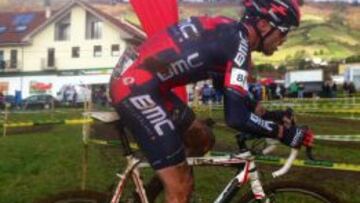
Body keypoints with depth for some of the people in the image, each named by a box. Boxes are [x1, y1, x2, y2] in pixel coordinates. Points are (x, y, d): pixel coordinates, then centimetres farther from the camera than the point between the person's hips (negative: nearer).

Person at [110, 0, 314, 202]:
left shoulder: (230, 32, 12)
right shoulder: (238, 42, -16)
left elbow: (235, 95, 25)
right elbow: (236, 117, -22)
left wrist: (269, 114, 23)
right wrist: (283, 132, -10)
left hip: (143, 83, 10)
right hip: (135, 88, -10)